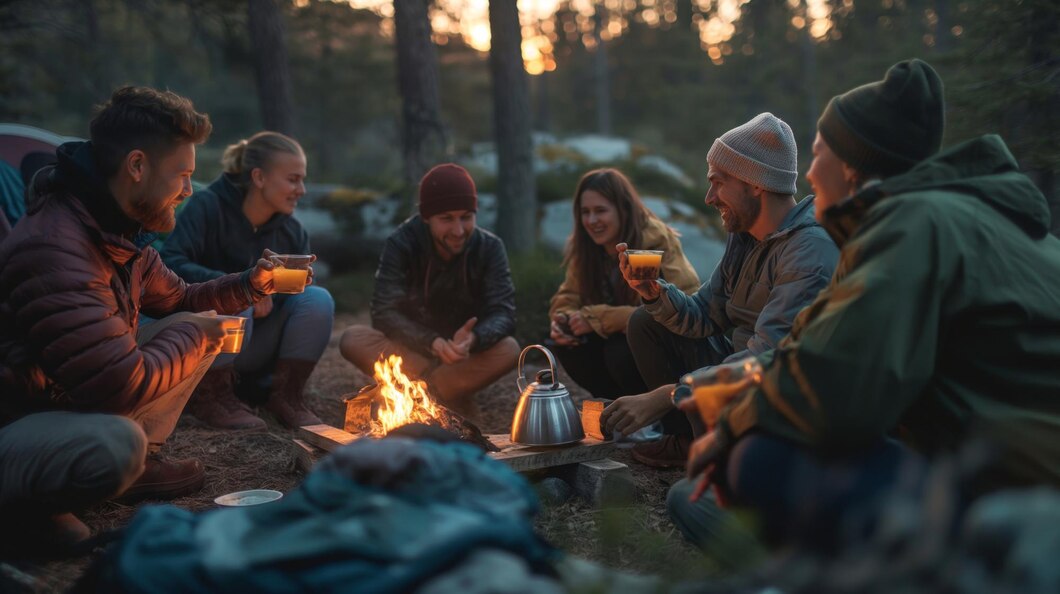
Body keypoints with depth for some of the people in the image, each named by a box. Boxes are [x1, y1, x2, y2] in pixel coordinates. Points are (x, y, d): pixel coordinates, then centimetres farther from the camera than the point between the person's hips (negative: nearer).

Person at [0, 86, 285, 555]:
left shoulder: (119, 233, 1)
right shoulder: (54, 251, -31)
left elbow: (178, 302, 19)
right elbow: (121, 386, -31)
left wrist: (249, 285, 2)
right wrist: (195, 335, -14)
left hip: (72, 400, 9)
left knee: (198, 329, 1)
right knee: (116, 447, -39)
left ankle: (138, 460, 5)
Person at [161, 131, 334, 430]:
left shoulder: (292, 231, 1)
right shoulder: (207, 206, -14)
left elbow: (302, 288, 0)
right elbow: (171, 264, -28)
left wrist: (268, 292, -22)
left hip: (257, 354, 4)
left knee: (319, 299, -18)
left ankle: (285, 395, -7)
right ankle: (210, 395, -14)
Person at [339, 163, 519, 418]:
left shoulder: (490, 247, -11)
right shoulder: (401, 243, -15)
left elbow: (503, 313, -19)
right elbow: (384, 314, -20)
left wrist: (473, 339, -42)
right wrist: (432, 342, -39)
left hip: (462, 357, 0)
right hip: (412, 349, 0)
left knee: (508, 350, -30)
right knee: (353, 340, -29)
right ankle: (450, 396, -20)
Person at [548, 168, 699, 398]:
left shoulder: (657, 241, -22)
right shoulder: (585, 245, -3)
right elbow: (569, 295, 4)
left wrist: (598, 319, -32)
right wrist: (563, 318, -21)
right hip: (628, 336, 6)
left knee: (623, 352, -34)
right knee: (566, 342, -16)